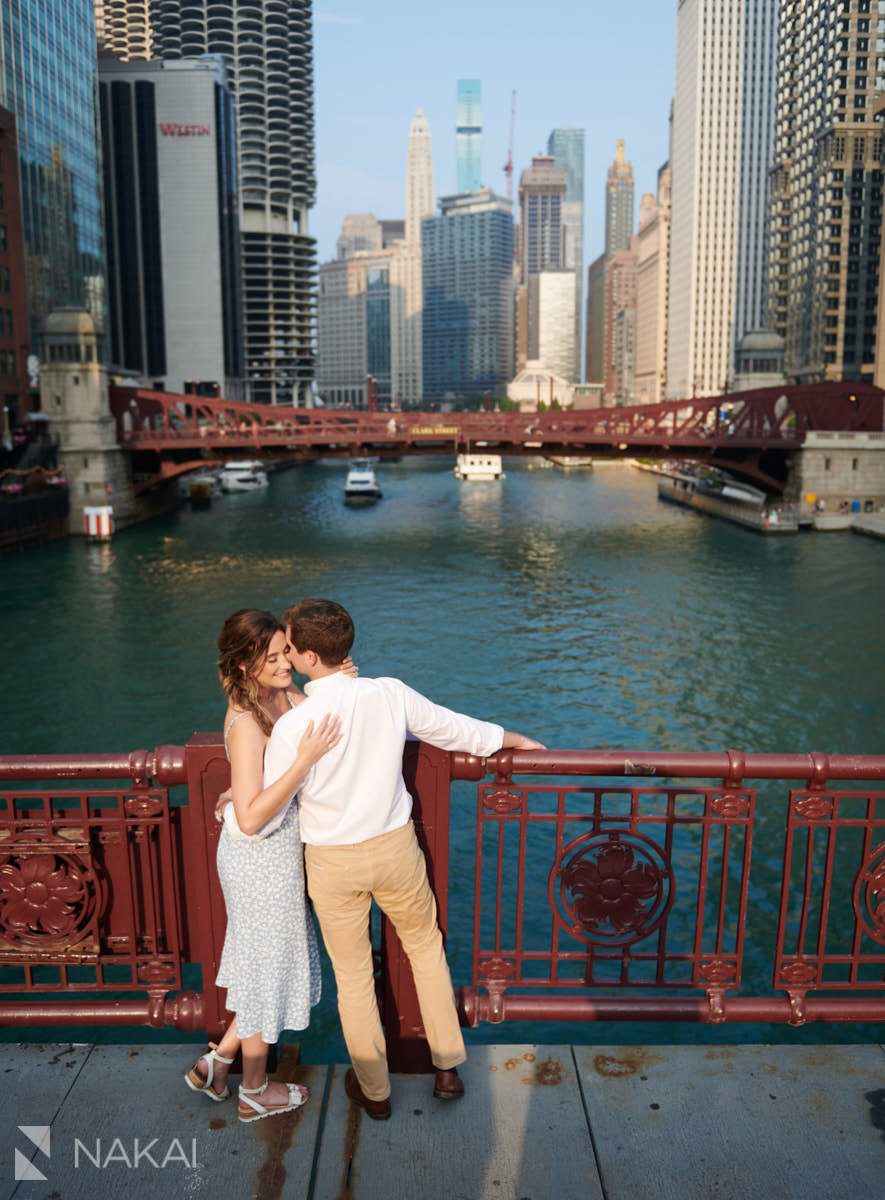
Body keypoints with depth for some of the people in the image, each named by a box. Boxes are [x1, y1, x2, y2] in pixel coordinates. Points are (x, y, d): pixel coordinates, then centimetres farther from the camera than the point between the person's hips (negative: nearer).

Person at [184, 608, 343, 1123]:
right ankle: (255, 1092, 35)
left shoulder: (285, 693, -3)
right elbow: (251, 818, -31)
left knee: (273, 963, 23)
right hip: (262, 860, -8)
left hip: (280, 851, 8)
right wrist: (305, 760, -36)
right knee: (269, 967, 12)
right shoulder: (246, 723, -27)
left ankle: (216, 1062, 40)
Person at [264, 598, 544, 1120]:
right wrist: (517, 740, 18)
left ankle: (374, 1090, 36)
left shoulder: (292, 726, -23)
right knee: (426, 946, 24)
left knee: (353, 975, 17)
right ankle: (449, 1068, 36)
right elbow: (455, 728, 0)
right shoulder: (391, 695, -15)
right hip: (396, 848, 2)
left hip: (333, 863, -2)